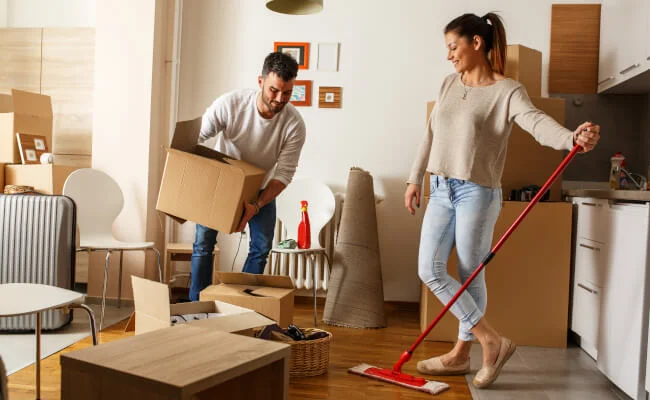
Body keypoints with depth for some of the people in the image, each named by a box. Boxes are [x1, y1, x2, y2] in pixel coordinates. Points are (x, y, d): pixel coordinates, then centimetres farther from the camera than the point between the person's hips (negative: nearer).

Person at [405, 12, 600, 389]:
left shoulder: (507, 90, -9)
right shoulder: (449, 84, 11)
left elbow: (537, 121, -28)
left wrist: (572, 138, -48)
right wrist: (415, 179, 16)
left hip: (477, 193, -7)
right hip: (441, 191, 7)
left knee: (471, 276, 2)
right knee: (430, 270, 2)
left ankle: (462, 353, 19)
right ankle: (493, 341, 13)